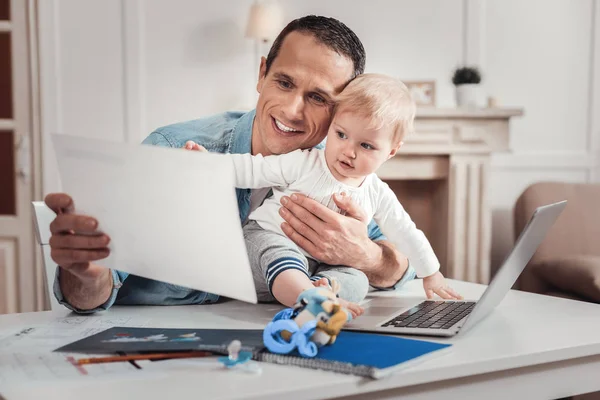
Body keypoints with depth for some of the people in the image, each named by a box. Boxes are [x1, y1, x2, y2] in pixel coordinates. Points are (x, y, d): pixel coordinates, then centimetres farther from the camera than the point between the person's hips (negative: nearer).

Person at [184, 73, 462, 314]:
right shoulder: (305, 164, -8)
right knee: (280, 252, -38)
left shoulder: (378, 195, 4)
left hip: (322, 266, 4)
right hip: (269, 239, -4)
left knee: (357, 281, -22)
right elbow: (253, 170, -7)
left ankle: (306, 292, -42)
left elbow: (406, 234, 13)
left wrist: (432, 276, 18)